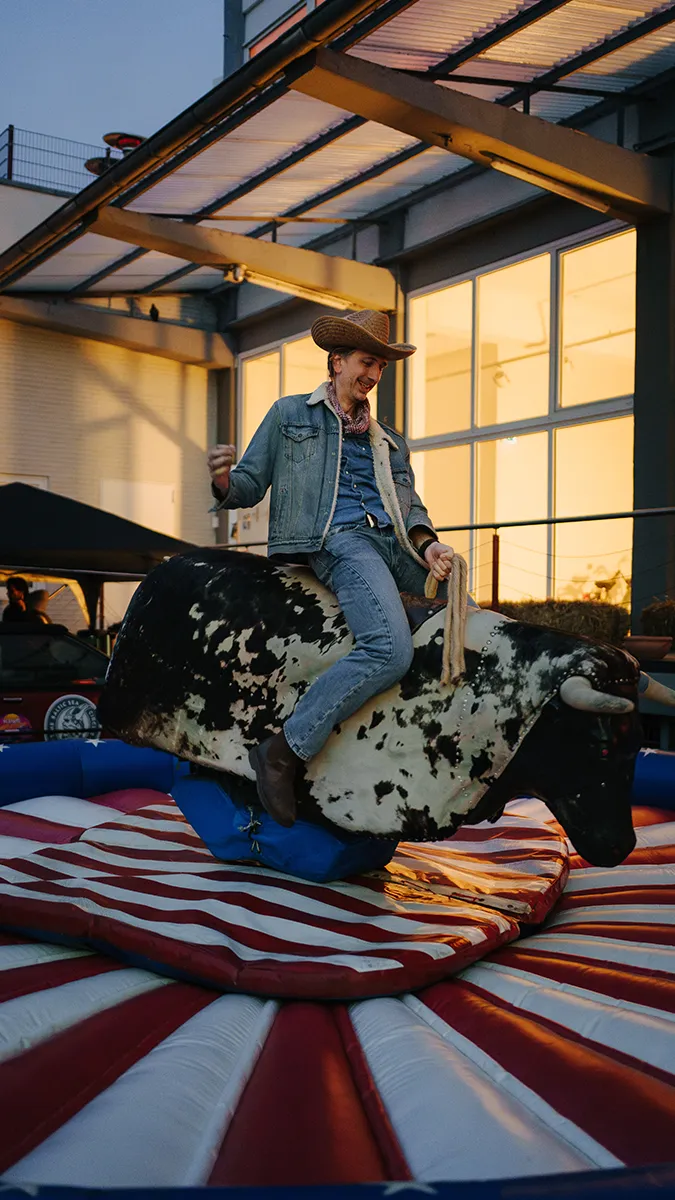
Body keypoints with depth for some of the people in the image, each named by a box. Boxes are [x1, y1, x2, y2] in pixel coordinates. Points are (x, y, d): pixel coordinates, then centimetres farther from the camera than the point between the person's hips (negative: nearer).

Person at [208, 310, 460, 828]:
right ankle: (283, 751, -23)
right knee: (391, 649, -30)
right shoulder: (291, 414, 16)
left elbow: (410, 503, 18)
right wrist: (223, 480, -14)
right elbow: (252, 485, 11)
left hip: (395, 544, 6)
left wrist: (429, 544, -5)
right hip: (339, 538, -6)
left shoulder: (390, 441, 28)